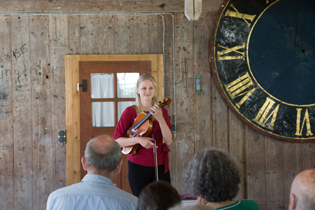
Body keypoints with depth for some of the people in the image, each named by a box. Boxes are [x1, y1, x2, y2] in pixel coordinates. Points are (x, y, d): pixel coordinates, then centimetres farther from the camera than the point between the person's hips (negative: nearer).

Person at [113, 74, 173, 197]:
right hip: (138, 167, -2)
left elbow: (168, 141, -5)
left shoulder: (162, 112, 7)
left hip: (160, 167, 2)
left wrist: (160, 118, -17)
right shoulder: (130, 111, -2)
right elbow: (116, 141, -7)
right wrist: (138, 139, -20)